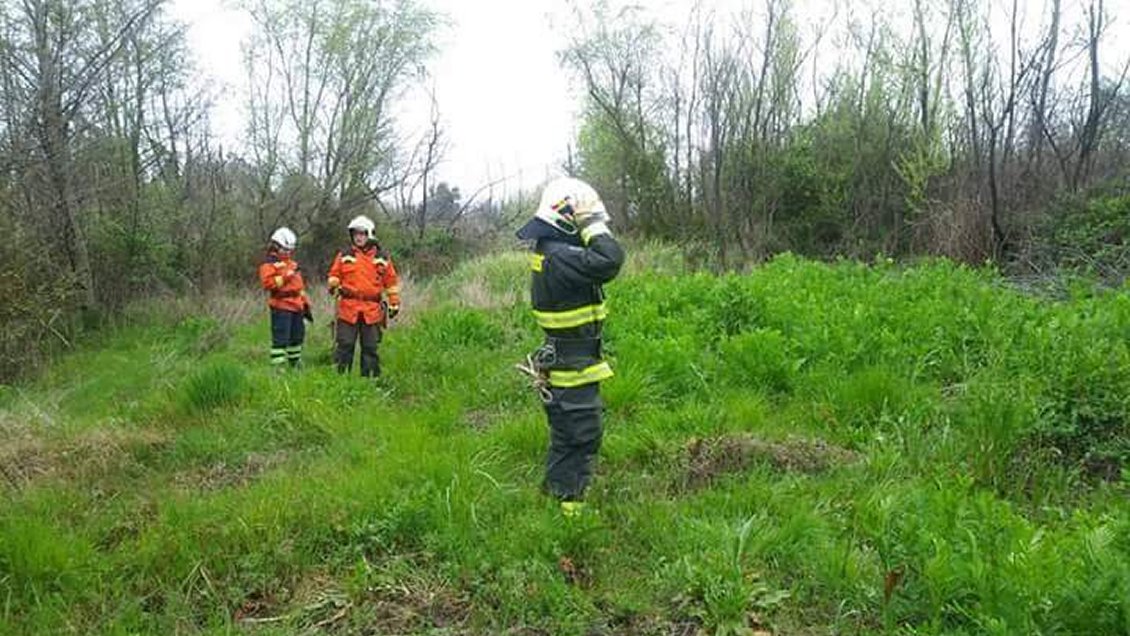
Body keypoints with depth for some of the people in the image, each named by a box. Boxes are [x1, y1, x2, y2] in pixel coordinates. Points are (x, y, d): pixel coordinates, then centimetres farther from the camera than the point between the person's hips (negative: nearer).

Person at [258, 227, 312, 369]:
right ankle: (277, 366, -6)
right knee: (280, 338, -10)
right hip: (281, 307, -8)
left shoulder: (292, 263, 21)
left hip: (296, 306, 8)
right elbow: (268, 283, -21)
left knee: (297, 336, 16)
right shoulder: (269, 264, -5)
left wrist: (305, 304, 22)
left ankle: (296, 364, 29)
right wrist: (286, 275, -24)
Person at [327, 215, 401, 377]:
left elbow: (392, 281, 12)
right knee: (344, 345, 0)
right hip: (348, 308, 0)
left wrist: (394, 302, 7)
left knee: (370, 347, 7)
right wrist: (334, 285, -10)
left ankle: (370, 376, 15)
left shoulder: (382, 257, 8)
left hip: (372, 310, 1)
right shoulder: (344, 255, 8)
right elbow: (334, 274, 11)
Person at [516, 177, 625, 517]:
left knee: (567, 436, 22)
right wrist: (593, 229, -22)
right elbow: (610, 261, -37)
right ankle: (568, 504, 12)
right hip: (572, 370, -11)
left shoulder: (549, 250, 8)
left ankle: (558, 495, 36)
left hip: (562, 361, 11)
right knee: (579, 437, 0)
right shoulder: (559, 256, -25)